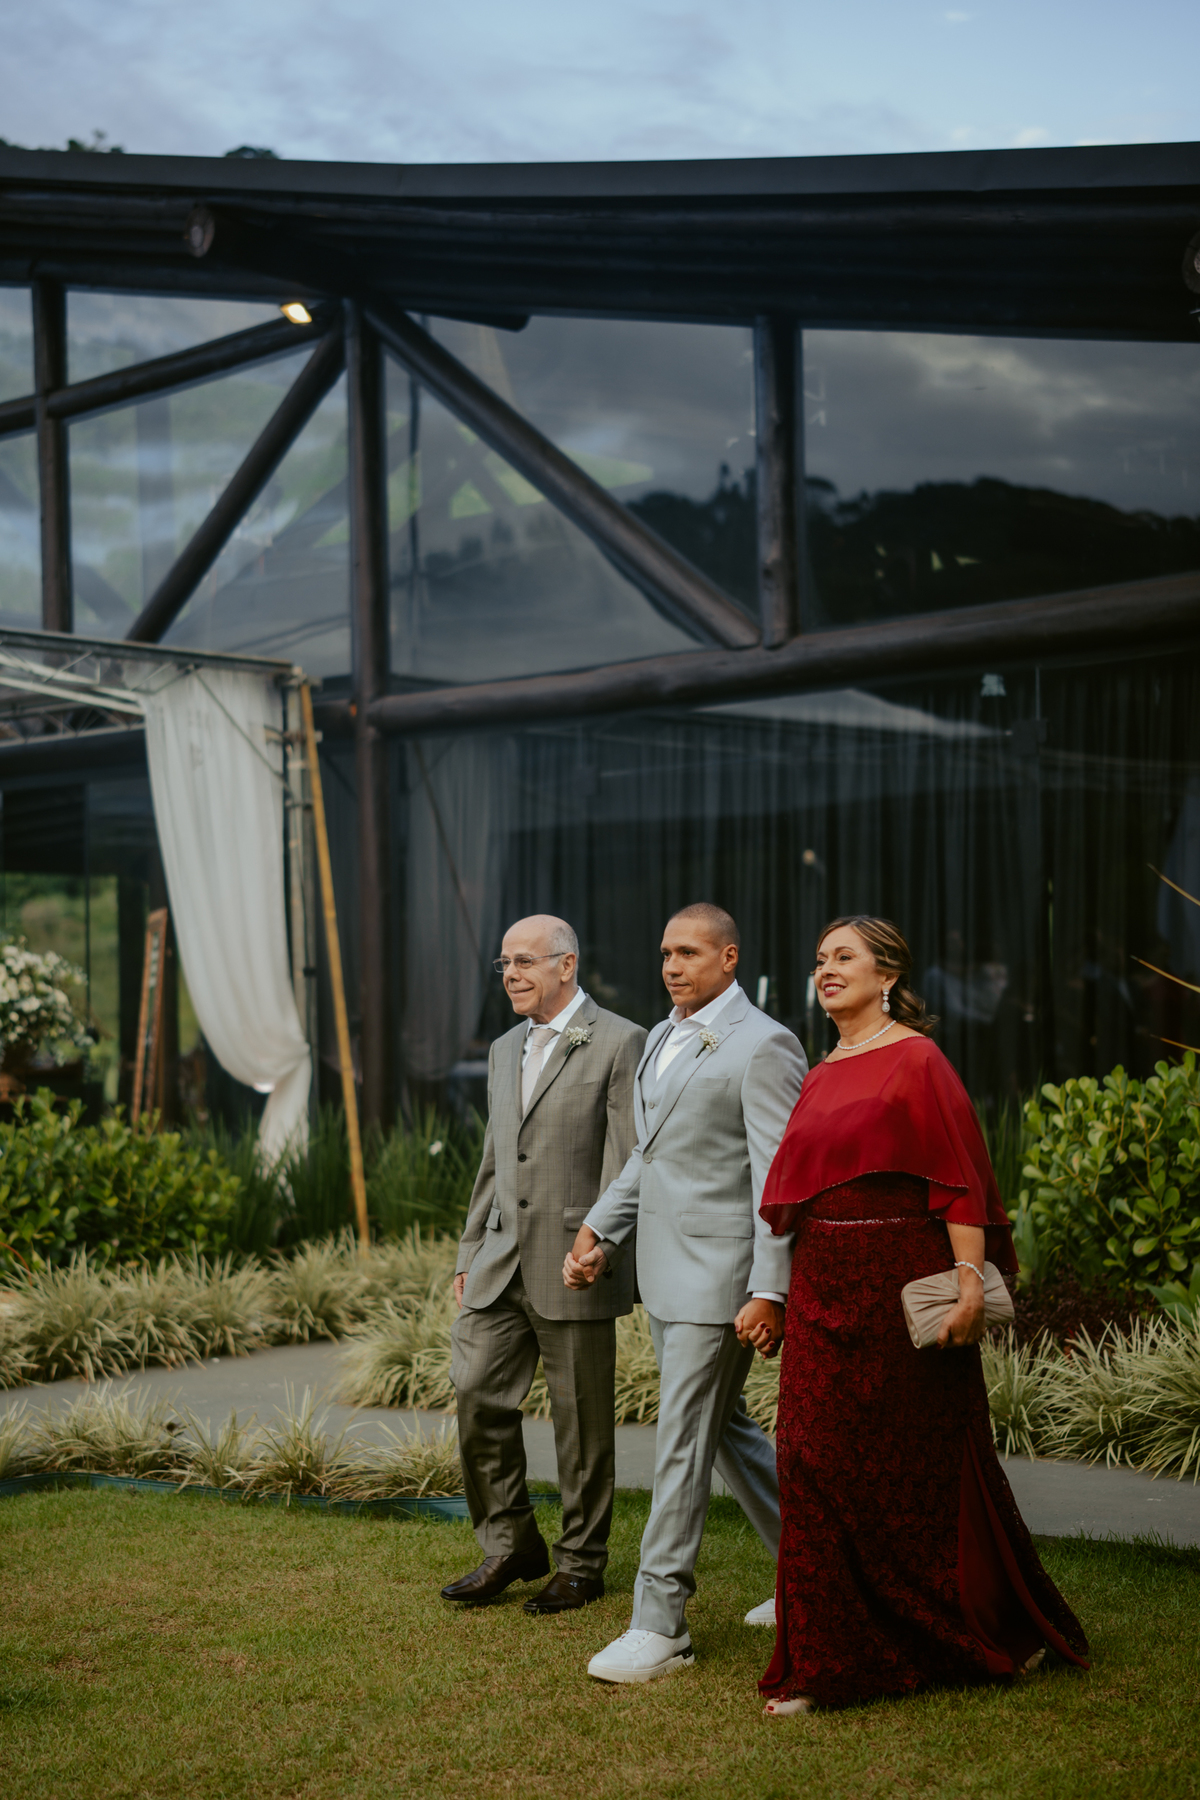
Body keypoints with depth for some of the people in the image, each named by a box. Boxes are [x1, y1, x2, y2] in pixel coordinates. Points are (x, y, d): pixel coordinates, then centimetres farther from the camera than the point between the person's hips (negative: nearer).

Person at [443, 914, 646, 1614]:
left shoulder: (620, 1043, -7)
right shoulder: (506, 1051, 16)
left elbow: (627, 1162, -12)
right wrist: (470, 1255, 18)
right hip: (502, 1265, 7)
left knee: (582, 1422, 4)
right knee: (478, 1398, 2)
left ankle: (582, 1564, 17)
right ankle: (512, 1544, 17)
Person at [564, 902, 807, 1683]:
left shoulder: (762, 1046, -14)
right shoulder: (662, 1040, 14)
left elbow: (780, 1180, -18)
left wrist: (769, 1292, -21)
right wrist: (599, 1230, 18)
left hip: (719, 1276, -9)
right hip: (667, 1272, 9)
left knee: (683, 1444, -5)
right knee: (723, 1425, 17)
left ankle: (661, 1625, 2)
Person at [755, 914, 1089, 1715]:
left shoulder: (917, 1061, -9)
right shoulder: (821, 1077, 14)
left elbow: (960, 1178, -14)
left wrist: (970, 1276, -23)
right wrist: (776, 1294, 14)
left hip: (901, 1287, -7)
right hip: (825, 1290, 7)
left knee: (926, 1465, 3)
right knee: (819, 1465, 6)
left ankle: (1009, 1629, 23)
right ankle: (829, 1665, 16)